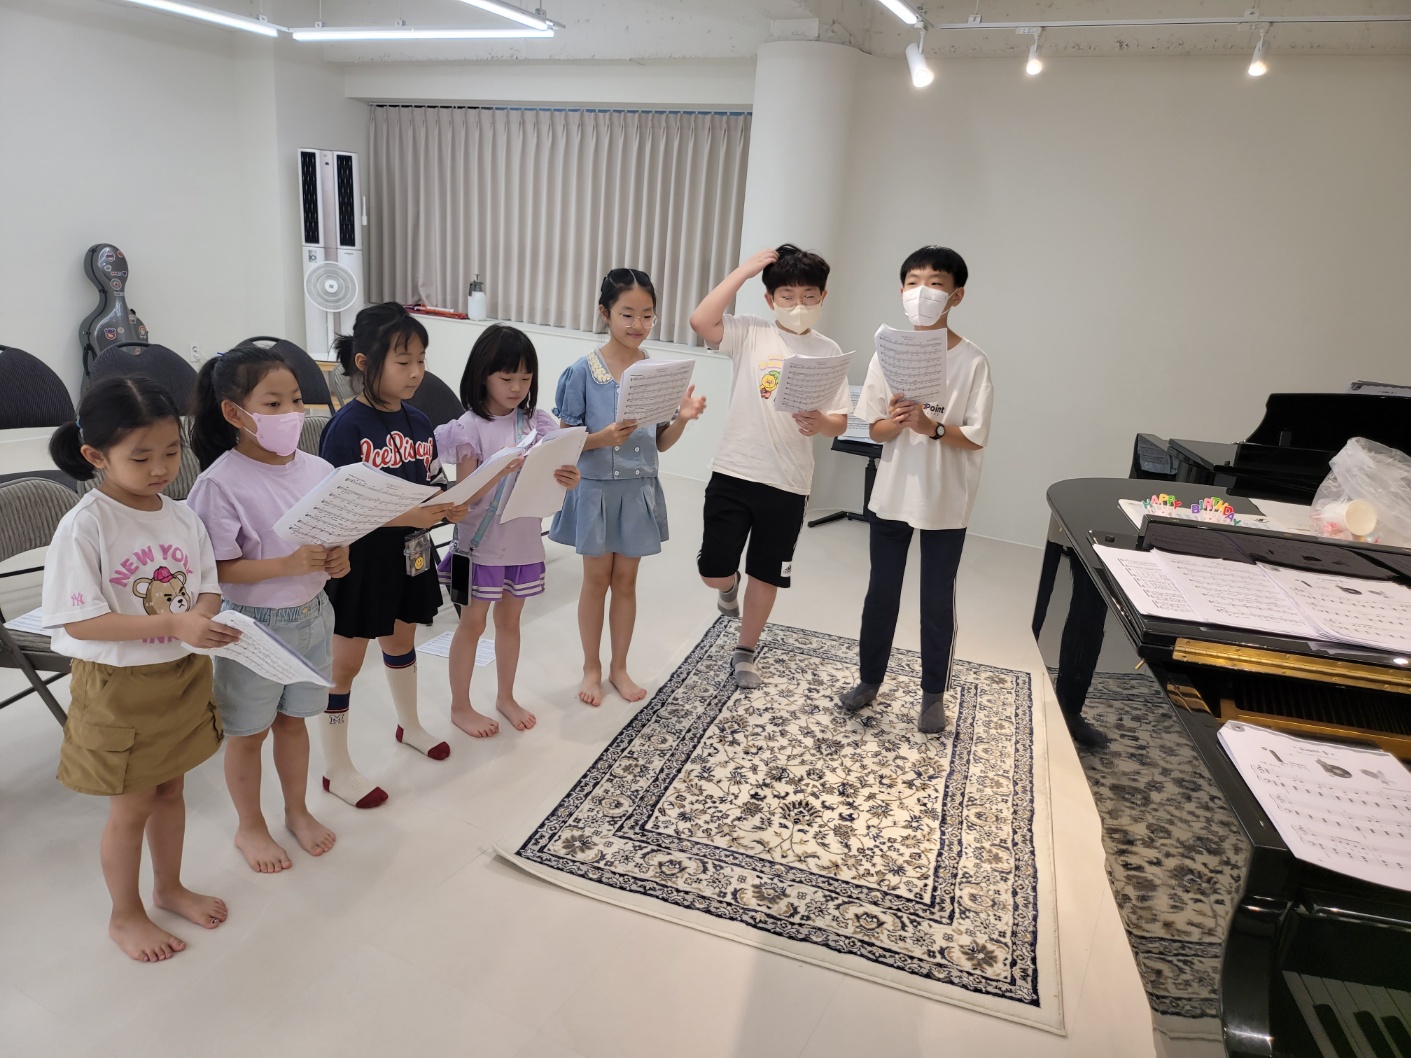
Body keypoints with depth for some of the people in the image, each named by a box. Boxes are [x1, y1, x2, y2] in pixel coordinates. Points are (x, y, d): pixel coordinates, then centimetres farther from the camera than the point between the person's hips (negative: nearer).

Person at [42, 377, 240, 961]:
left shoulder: (183, 516, -3)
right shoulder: (84, 526, -19)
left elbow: (208, 586, 5)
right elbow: (78, 622, -22)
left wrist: (203, 617, -19)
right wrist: (172, 623, -31)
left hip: (184, 677, 5)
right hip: (119, 687, -5)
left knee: (170, 788, 21)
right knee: (132, 807, 11)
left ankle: (169, 887, 43)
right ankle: (125, 915, 34)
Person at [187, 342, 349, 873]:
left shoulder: (317, 470, -3)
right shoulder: (221, 482, -19)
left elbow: (336, 538, 8)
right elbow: (217, 569, -20)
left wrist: (340, 559, -13)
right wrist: (290, 564, -30)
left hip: (311, 615, 5)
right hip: (252, 625, -4)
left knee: (293, 719, 22)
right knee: (248, 731, 15)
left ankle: (297, 811, 42)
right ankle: (250, 827, 37)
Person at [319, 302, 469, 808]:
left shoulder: (418, 422, 2)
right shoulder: (346, 426, -18)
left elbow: (431, 487, 10)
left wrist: (449, 508, -12)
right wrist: (407, 515, -30)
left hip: (409, 553, 7)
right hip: (361, 558, -7)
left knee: (402, 637, 25)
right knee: (345, 660, 6)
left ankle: (409, 724, 47)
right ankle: (336, 769, 21)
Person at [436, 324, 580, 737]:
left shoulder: (535, 422, -1)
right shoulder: (470, 427, -12)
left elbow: (548, 480, -2)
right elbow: (467, 494, -17)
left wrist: (567, 480, -25)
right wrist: (499, 469, -34)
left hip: (524, 540, 4)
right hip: (482, 543, -4)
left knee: (510, 619, 18)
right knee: (473, 624, 9)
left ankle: (506, 697, 35)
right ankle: (460, 706, 26)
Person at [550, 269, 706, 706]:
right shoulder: (584, 370, -10)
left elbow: (660, 443, 3)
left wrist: (682, 419, -16)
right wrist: (602, 438, -26)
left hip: (640, 490, 3)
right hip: (596, 488, -2)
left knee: (625, 578, 13)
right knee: (596, 578, 10)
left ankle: (619, 667, 30)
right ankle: (592, 667, 28)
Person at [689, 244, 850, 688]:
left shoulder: (828, 351, 4)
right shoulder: (750, 333, -2)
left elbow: (840, 421, 2)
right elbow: (700, 321, -21)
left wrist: (821, 423, -21)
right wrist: (744, 270, -15)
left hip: (789, 483, 2)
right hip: (734, 473, -1)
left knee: (767, 575, 12)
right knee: (714, 572, 0)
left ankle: (745, 652, 33)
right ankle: (731, 586, 39)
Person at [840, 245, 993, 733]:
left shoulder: (972, 362, -9)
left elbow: (975, 438, -11)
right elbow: (875, 430, 0)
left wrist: (931, 426, -27)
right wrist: (896, 422, -22)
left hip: (946, 502, -2)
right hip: (892, 495, 3)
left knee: (937, 600, 9)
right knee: (881, 591, 14)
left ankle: (933, 694, 25)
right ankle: (869, 679, 31)